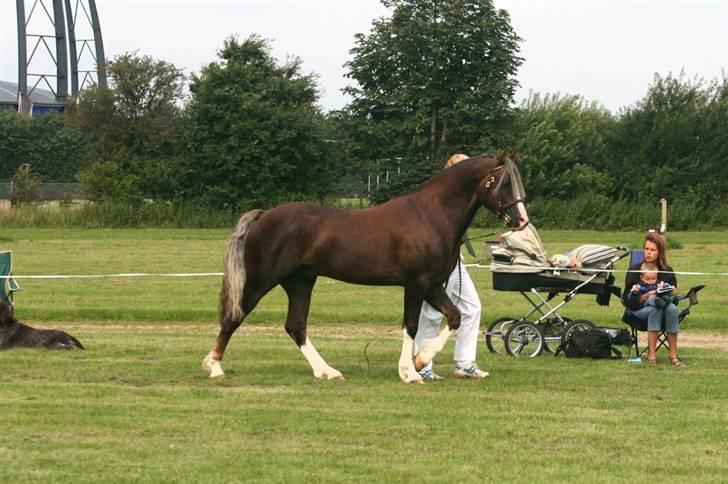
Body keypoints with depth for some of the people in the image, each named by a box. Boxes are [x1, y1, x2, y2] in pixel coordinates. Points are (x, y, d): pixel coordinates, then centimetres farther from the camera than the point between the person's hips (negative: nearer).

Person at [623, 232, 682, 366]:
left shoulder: (667, 271, 8)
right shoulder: (634, 270, 0)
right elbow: (629, 301, -6)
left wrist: (672, 293, -15)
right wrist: (646, 296, -23)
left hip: (663, 306, 2)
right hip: (638, 310, -2)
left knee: (672, 308, -32)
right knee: (655, 309, -36)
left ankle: (673, 354, -29)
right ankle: (651, 354, -38)